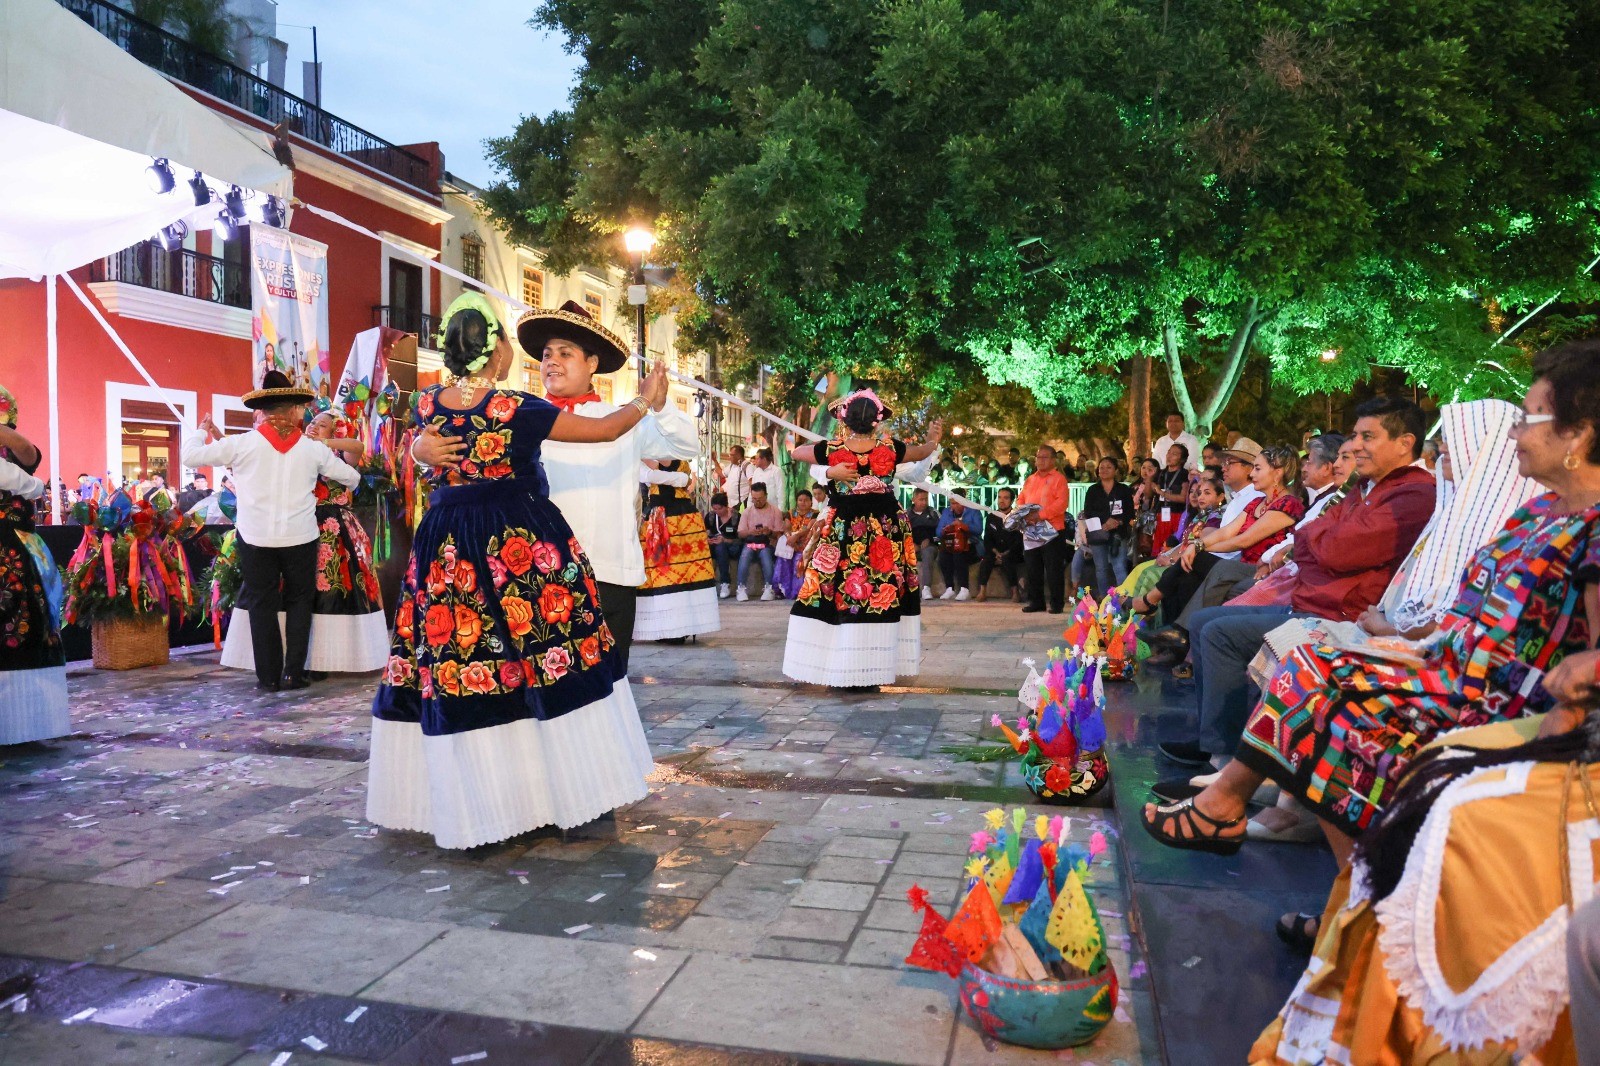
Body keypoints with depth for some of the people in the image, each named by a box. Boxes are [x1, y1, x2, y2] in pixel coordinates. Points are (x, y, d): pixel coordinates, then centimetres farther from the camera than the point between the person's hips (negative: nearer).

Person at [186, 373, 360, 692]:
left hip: (257, 538, 0)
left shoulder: (243, 444, -6)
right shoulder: (313, 449, -1)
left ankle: (269, 676, 13)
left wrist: (203, 429, 21)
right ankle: (293, 673, 11)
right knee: (299, 602, 13)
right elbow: (352, 478, 10)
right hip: (301, 538, 0)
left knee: (262, 605, 10)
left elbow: (191, 454, 1)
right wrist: (345, 485, 34)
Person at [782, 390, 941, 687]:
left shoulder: (832, 450, -9)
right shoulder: (890, 449, -3)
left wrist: (792, 445, 25)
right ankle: (873, 672, 11)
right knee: (882, 593, 7)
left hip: (844, 530, -1)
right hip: (886, 529, 1)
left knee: (843, 594, 5)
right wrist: (932, 439, 34)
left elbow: (796, 452, 8)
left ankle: (842, 671, 8)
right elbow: (922, 452, 18)